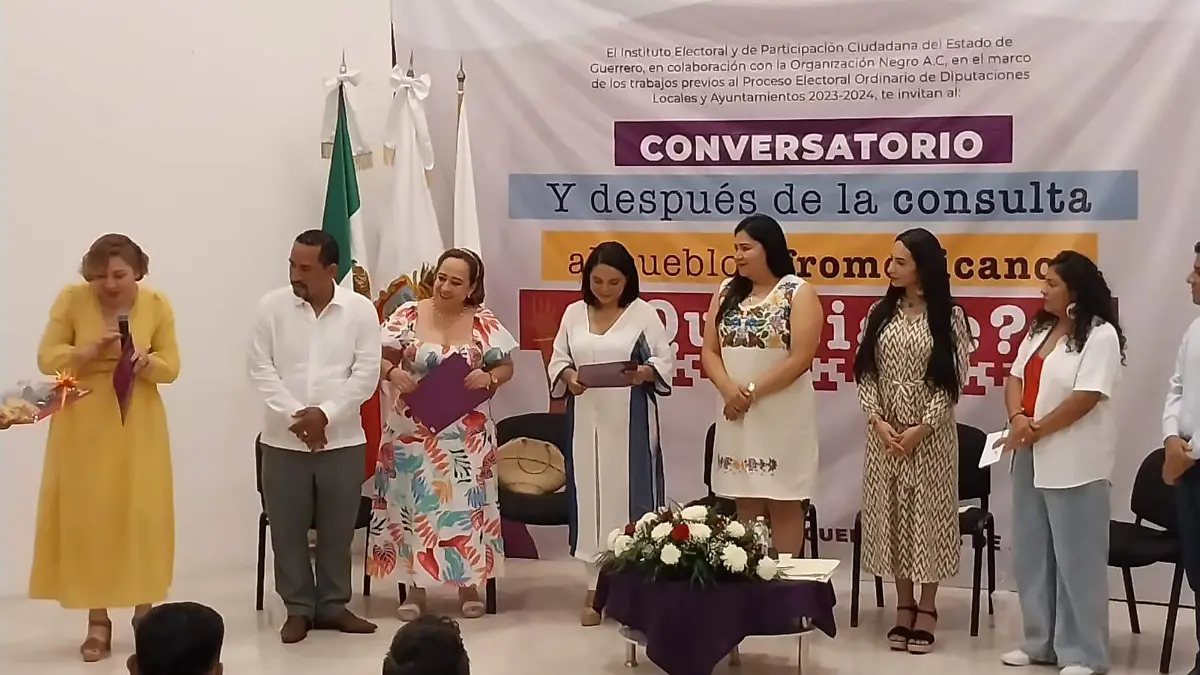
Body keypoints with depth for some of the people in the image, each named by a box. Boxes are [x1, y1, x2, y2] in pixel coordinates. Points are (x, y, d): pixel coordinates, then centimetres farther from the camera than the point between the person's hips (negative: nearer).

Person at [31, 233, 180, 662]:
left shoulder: (157, 305, -3)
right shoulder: (71, 300, -7)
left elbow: (171, 368, -1)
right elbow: (47, 359, -6)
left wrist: (145, 361, -23)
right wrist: (91, 350, -22)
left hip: (137, 425, 1)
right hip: (83, 424, -1)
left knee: (142, 515, 1)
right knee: (86, 517, 0)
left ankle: (144, 610, 16)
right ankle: (98, 621, 7)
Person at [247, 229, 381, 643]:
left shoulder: (360, 310, -4)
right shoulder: (273, 306, -3)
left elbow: (366, 374, -7)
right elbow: (260, 367, -5)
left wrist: (325, 414, -16)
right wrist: (294, 414, -15)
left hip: (342, 439, 0)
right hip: (283, 439, 1)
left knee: (337, 529, 8)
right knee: (287, 529, 5)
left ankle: (333, 606, 22)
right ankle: (298, 609, 18)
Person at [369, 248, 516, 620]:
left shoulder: (485, 324, -1)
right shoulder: (407, 316, -2)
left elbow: (506, 367, 5)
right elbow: (380, 359, 0)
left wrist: (489, 377, -16)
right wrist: (392, 372, -21)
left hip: (465, 435, 0)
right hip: (413, 432, 0)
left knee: (465, 503, 5)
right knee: (412, 503, 3)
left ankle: (468, 583, 16)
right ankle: (414, 586, 13)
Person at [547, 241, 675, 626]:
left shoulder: (643, 313, 0)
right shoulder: (574, 313, 9)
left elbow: (666, 360, -2)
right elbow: (557, 360, 10)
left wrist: (643, 373, -22)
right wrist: (568, 376, -11)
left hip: (630, 423, -3)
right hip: (587, 421, 3)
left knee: (630, 494, -3)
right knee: (591, 496, 4)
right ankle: (596, 585, 11)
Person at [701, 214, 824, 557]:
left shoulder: (799, 293, -5)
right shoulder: (727, 292, 10)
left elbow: (800, 359, -13)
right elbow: (709, 351, 8)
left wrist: (751, 391, -13)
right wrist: (728, 389, -11)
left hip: (782, 415, -5)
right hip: (737, 414, 5)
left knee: (783, 505, 0)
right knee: (746, 505, 8)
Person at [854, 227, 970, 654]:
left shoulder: (949, 316, -5)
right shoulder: (880, 313, 5)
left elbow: (953, 379, -8)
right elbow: (865, 372, 4)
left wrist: (922, 428, -15)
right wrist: (877, 420, -10)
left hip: (930, 433, -3)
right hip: (885, 432, 3)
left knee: (927, 514, 2)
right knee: (891, 514, 7)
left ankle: (927, 609, 15)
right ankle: (903, 605, 20)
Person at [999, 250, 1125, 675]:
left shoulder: (1101, 335, -11)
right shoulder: (1041, 329, 14)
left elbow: (1086, 397, -18)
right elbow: (1016, 378, 10)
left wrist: (1036, 430, -15)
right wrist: (1017, 418, -9)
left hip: (1073, 462, -8)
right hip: (1031, 457, 8)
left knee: (1076, 557, -1)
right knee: (1031, 553, 13)